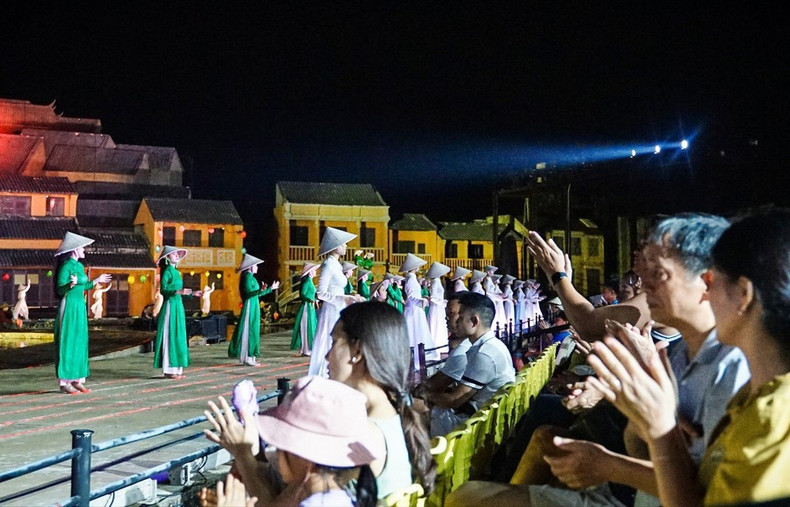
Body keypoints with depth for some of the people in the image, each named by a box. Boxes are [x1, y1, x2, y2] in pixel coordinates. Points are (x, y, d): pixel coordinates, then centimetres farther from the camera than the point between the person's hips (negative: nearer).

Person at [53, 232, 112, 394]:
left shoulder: (80, 266, 12)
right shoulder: (66, 266, -12)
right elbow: (59, 290, -16)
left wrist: (96, 281, 25)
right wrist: (70, 284, -34)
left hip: (80, 306, 9)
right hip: (69, 306, -9)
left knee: (80, 342, 9)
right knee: (68, 342, -5)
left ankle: (77, 379, 14)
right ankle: (64, 382, 1)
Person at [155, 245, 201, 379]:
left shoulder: (175, 272, 15)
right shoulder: (167, 271, -9)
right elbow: (163, 290, -18)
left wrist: (192, 293, 16)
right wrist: (179, 291, -29)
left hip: (178, 306, 9)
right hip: (170, 306, -9)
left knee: (178, 336, 9)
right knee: (171, 336, -6)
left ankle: (176, 369, 13)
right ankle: (169, 370, -2)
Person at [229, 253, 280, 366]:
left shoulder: (250, 277, 15)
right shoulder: (248, 277, -14)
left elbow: (256, 294, 21)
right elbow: (248, 292, -27)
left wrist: (270, 288, 29)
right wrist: (261, 290, -40)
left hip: (253, 307, 10)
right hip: (250, 307, -10)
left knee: (253, 332, 11)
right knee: (249, 331, -8)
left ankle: (250, 357, 15)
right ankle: (248, 357, -6)